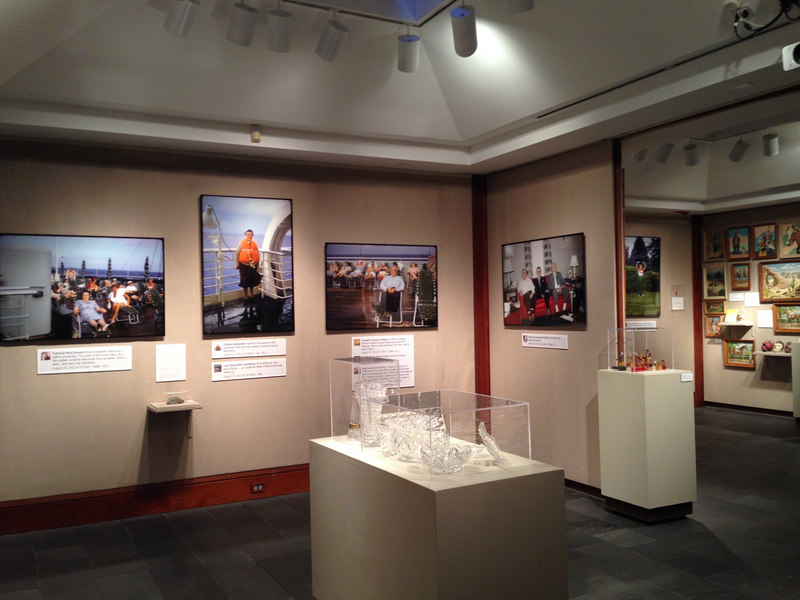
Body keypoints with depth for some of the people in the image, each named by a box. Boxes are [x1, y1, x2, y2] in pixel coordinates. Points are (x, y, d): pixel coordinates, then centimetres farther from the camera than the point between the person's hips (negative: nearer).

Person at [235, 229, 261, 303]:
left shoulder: (255, 244, 4)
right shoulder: (242, 243, -6)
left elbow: (257, 255, 7)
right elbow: (237, 253, -4)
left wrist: (258, 266, 7)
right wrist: (237, 264, -4)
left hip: (253, 266, 3)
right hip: (244, 265, -3)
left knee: (252, 282, 12)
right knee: (245, 283, 6)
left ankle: (251, 296, 29)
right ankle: (246, 298, 20)